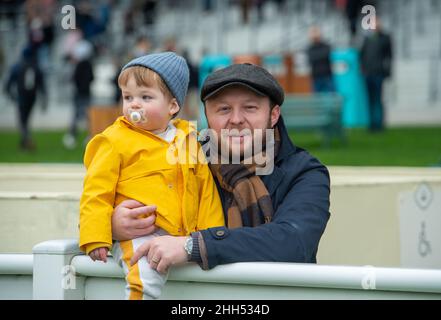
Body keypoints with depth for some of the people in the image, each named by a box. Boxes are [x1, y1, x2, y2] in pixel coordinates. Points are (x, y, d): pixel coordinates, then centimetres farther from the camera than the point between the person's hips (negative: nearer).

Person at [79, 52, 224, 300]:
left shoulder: (187, 139, 16)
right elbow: (97, 192, 0)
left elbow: (206, 190, 19)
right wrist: (95, 239, -7)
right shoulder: (116, 141, 3)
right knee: (145, 279, -30)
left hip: (185, 236, 6)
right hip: (140, 235, -6)